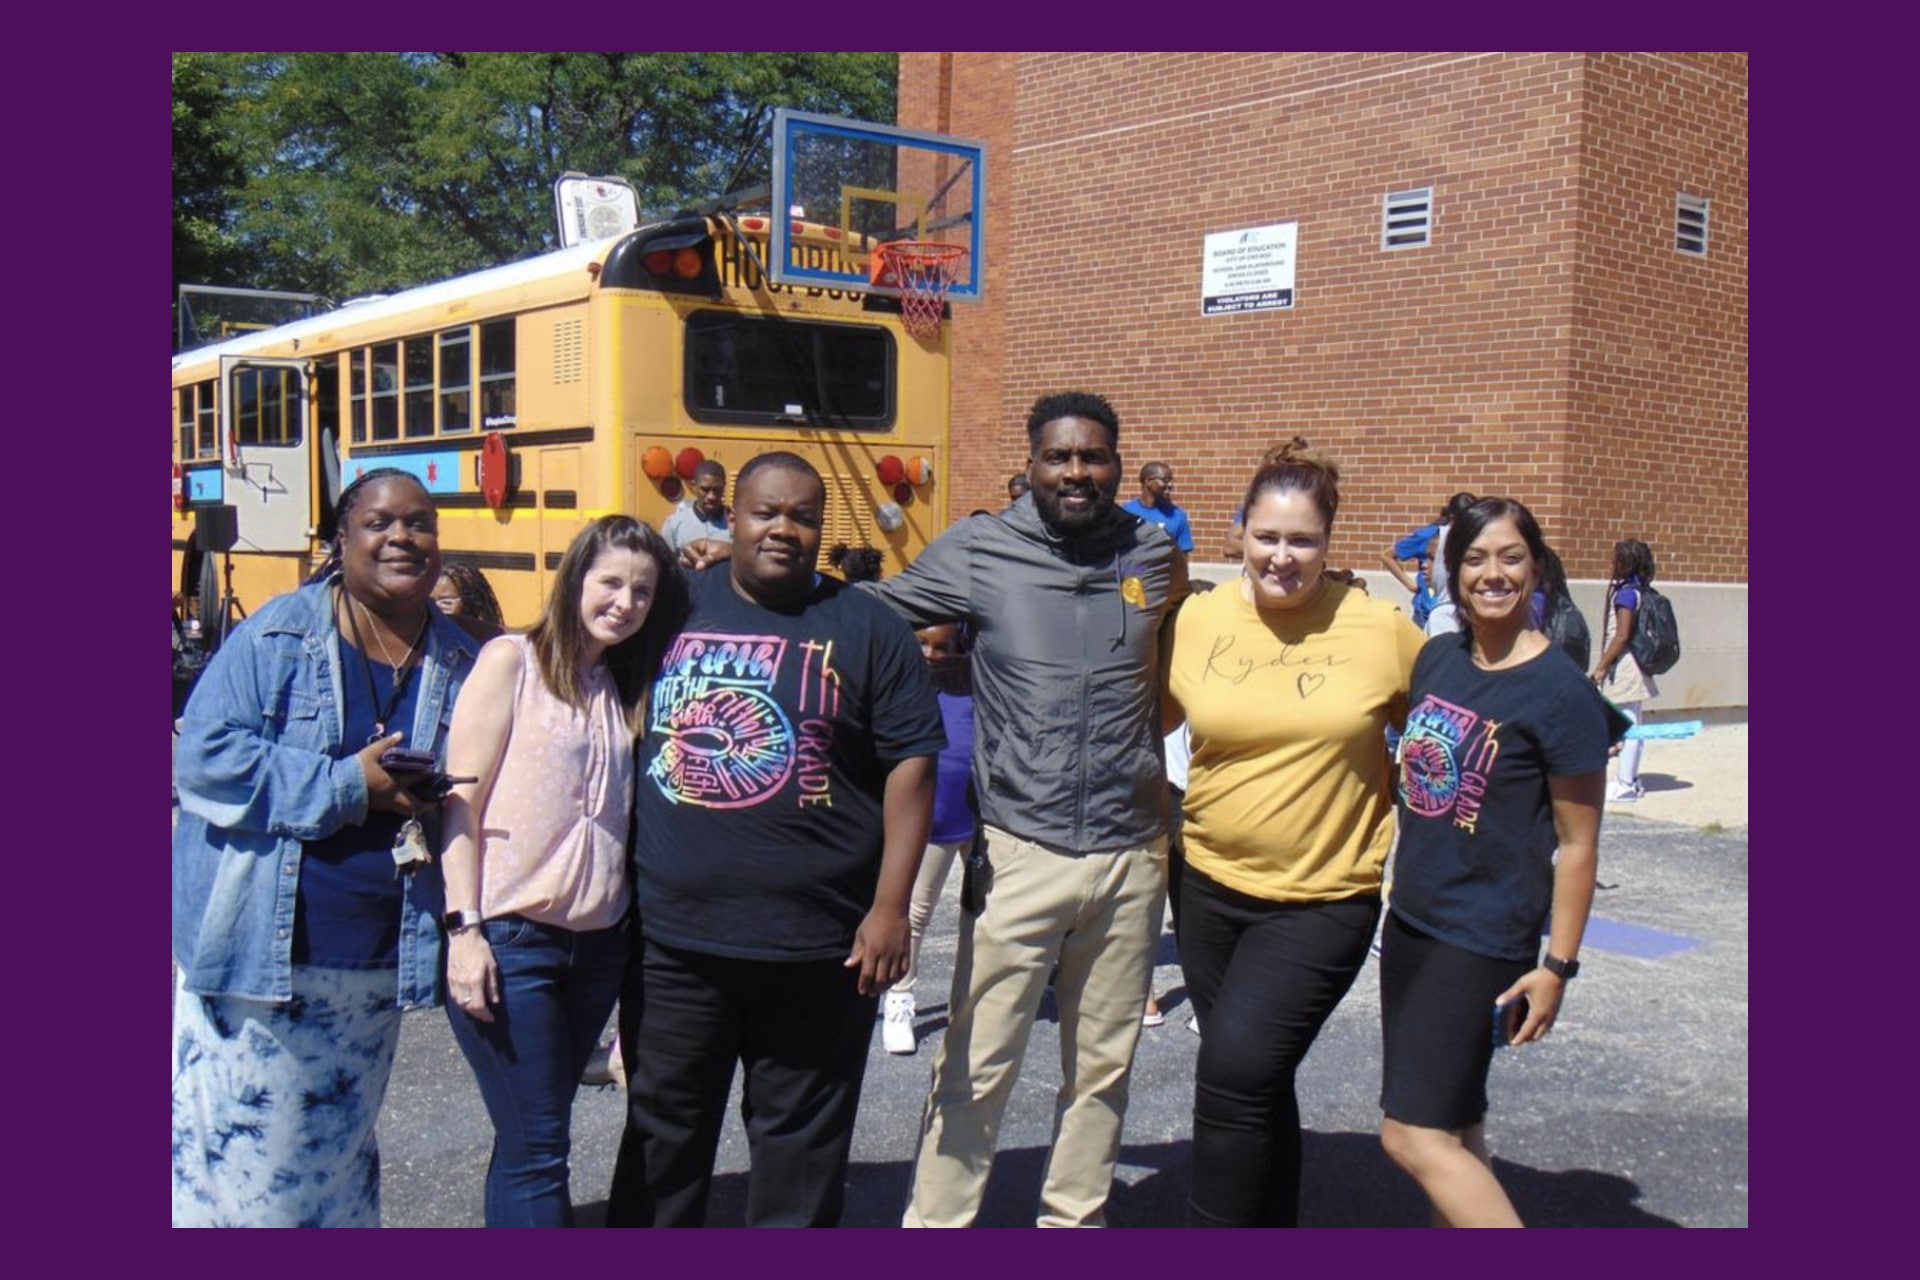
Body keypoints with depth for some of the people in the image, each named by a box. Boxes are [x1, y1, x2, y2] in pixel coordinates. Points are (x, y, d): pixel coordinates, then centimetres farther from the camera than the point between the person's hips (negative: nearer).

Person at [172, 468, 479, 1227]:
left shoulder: (459, 662, 5)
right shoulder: (279, 634, -9)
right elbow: (205, 757, -16)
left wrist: (431, 809, -9)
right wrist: (349, 785, -20)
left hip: (377, 962, 4)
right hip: (258, 950, -4)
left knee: (341, 1150, 19)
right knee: (240, 1156, 2)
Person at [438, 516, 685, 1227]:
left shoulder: (625, 684, 15)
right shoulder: (511, 662, -4)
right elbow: (460, 798, -7)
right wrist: (464, 928, -16)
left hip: (598, 941, 6)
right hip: (509, 939, -6)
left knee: (529, 1140, 14)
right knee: (538, 1147, -4)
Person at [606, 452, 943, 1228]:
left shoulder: (865, 627, 1)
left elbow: (911, 762, -1)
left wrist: (890, 907, -8)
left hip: (816, 949, -1)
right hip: (670, 940, 2)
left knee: (803, 1149, 11)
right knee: (661, 1136, 14)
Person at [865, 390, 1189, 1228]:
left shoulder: (1156, 556, 4)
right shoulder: (977, 553, -4)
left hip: (1131, 854, 3)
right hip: (1020, 852, -3)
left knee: (1104, 1064, 17)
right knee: (977, 1066, 3)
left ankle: (1075, 1220, 35)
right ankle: (935, 1224, 20)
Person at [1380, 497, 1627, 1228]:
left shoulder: (1559, 694, -15)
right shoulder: (1437, 658, 5)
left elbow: (1576, 842, -11)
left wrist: (1557, 964, -12)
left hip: (1483, 940, -7)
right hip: (1411, 920, 7)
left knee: (1413, 1135, -8)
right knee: (1452, 1125, 17)